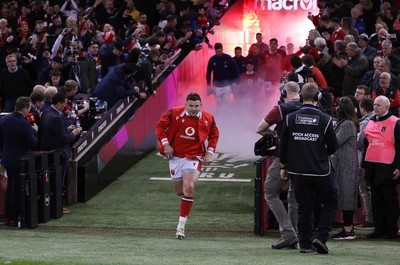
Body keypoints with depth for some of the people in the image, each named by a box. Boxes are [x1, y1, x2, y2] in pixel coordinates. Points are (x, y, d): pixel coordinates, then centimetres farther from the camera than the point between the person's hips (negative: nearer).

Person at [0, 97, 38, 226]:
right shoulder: (24, 124, -23)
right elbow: (33, 144, -18)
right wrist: (34, 131, -2)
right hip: (20, 161, -7)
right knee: (17, 189, 3)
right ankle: (14, 218, 8)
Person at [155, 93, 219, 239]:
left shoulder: (208, 119, -5)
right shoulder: (174, 113, -10)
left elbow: (214, 135, 12)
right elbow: (160, 126, 1)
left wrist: (209, 152, 2)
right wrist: (165, 144, -10)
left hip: (194, 157, -1)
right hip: (175, 156, 1)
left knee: (189, 188, -20)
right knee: (179, 191, 7)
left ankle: (181, 225, -14)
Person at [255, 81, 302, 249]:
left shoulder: (280, 110, -8)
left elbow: (259, 129, -1)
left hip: (283, 158, -5)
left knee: (271, 194, 6)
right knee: (295, 197, 15)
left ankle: (288, 233, -7)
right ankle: (294, 238, 12)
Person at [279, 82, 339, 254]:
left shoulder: (291, 118, -2)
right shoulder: (325, 119, -10)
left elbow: (283, 145, 4)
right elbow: (333, 147, -3)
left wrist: (283, 166, 16)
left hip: (298, 171, 3)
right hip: (321, 171, -3)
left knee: (304, 207, 10)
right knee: (330, 203, 11)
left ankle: (305, 243, 8)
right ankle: (320, 236, -3)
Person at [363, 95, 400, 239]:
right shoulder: (370, 122, 15)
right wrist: (364, 165, 18)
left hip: (387, 168, -7)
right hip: (372, 167, 7)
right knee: (376, 199, 8)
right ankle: (379, 228, 13)